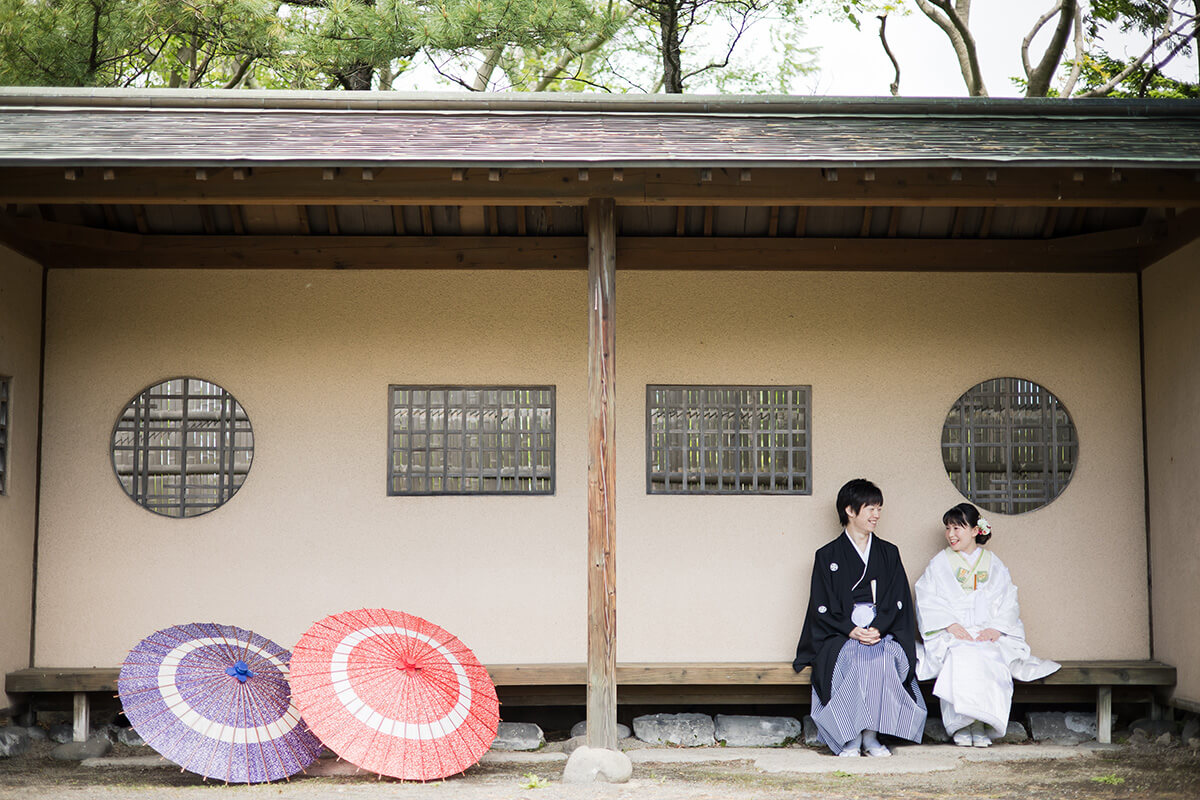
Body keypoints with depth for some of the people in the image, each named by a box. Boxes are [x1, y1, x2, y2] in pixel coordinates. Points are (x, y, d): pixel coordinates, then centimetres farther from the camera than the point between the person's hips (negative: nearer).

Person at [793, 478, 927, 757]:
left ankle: (871, 736, -24)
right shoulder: (828, 556, 9)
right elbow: (822, 608, 1)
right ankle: (850, 737, -25)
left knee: (883, 659, -32)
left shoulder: (889, 553, 17)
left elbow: (898, 600, 7)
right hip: (840, 634, -1)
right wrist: (851, 630, -15)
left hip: (883, 632, 2)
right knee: (851, 660, -34)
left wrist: (877, 629, -11)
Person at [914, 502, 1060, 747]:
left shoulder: (993, 564, 16)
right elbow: (928, 602, 2)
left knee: (990, 659, -34)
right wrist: (951, 625, -14)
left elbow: (1008, 603, 8)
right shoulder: (939, 563, 13)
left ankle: (983, 726, -30)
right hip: (950, 634, -1)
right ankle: (961, 725, -30)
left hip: (988, 633, 1)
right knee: (959, 658, -36)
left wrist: (996, 628, -10)